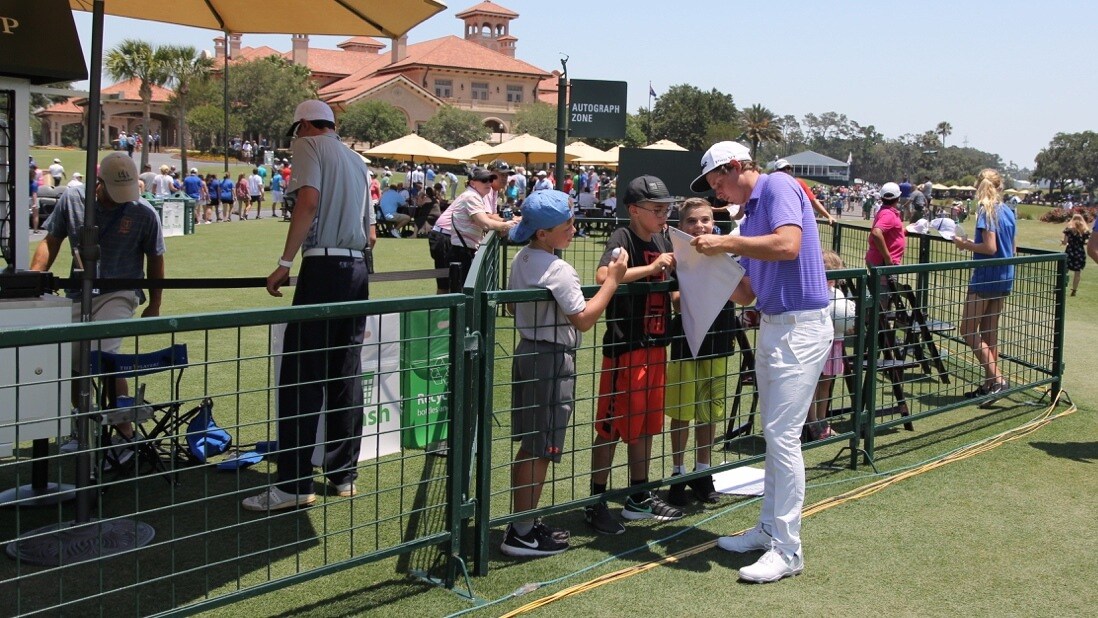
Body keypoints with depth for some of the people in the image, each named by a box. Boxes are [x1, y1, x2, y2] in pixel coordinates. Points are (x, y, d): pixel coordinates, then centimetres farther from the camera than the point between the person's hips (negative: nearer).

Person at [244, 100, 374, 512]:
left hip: (323, 268, -8)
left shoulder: (308, 145, 1)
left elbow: (309, 200, -16)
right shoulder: (356, 160, 22)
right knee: (347, 376, 11)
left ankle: (294, 484, -7)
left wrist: (284, 263, -14)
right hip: (357, 271, 8)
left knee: (300, 378, -6)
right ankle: (344, 474, 16)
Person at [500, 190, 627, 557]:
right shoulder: (558, 270, -19)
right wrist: (612, 279, -15)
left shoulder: (521, 260, 8)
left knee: (529, 446, 15)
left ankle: (522, 524, 23)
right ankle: (523, 534, 3)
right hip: (552, 360, -9)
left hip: (527, 352, 9)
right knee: (541, 451, -3)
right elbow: (584, 320, -19)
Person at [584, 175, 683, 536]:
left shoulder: (662, 242, 12)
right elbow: (603, 276, -30)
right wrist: (652, 268, -26)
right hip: (624, 347, -8)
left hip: (655, 345, 8)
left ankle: (640, 498, 27)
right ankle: (596, 503, 9)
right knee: (611, 426, -1)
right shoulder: (623, 238, -11)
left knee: (645, 424, 15)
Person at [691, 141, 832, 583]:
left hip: (801, 327, -10)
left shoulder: (779, 186, -8)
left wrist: (729, 243, -17)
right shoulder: (751, 215, 18)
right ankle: (769, 529, 27)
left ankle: (787, 550, -1)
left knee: (783, 435, -8)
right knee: (773, 433, 15)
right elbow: (746, 294, 16)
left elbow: (788, 245, -26)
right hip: (772, 326, 10)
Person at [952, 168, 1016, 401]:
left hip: (985, 278, -8)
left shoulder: (986, 210, -13)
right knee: (989, 332, 14)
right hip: (1004, 278, 8)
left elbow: (990, 248, -21)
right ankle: (989, 384, 17)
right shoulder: (1007, 211, 11)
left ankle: (998, 379, -10)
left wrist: (966, 244, -7)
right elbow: (1012, 249, 16)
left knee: (968, 331, -2)